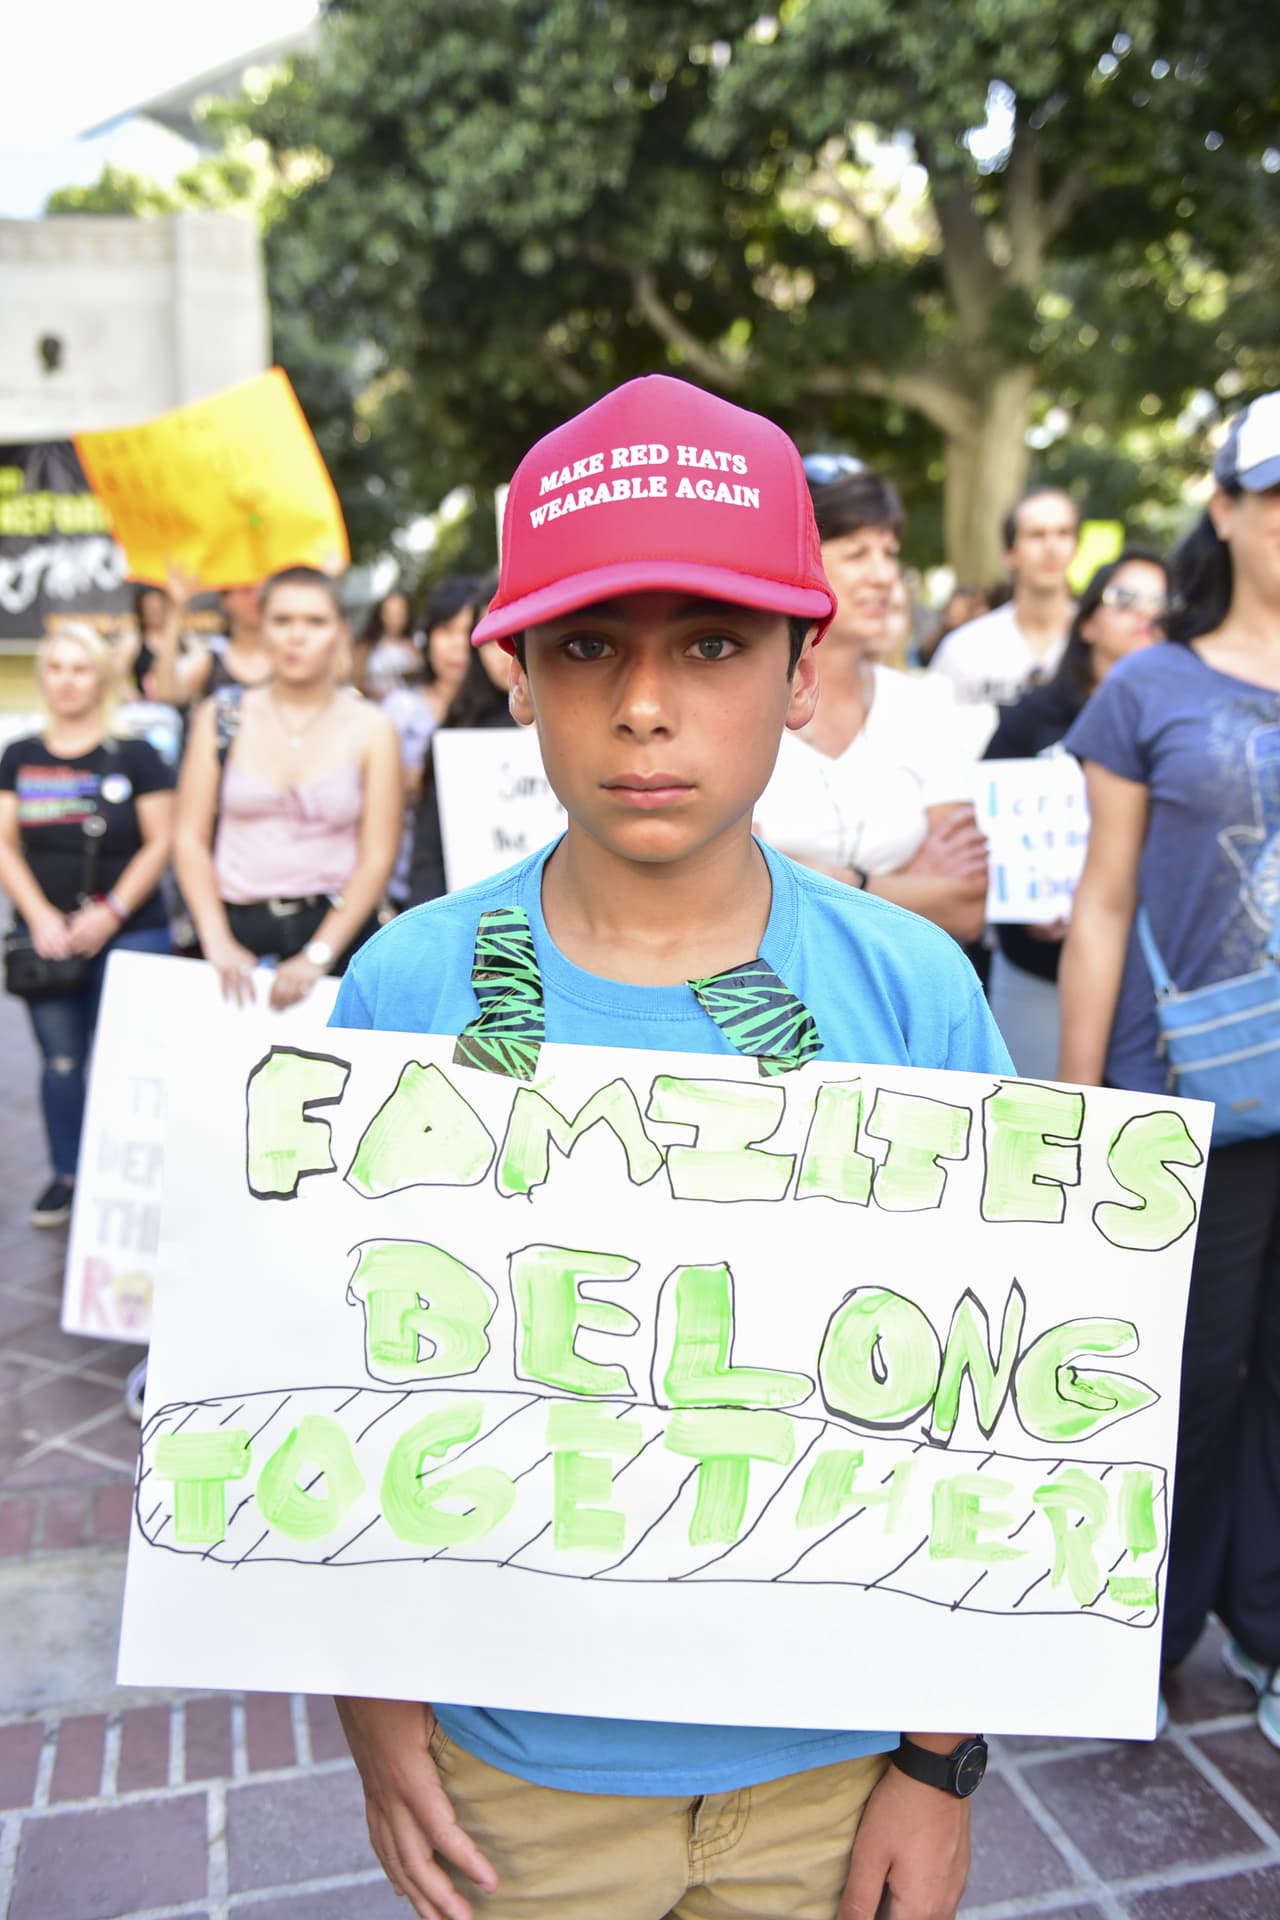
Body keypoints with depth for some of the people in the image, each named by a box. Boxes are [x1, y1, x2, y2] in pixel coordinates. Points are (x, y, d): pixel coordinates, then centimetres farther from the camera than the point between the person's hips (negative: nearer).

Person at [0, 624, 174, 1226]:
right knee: (61, 1060, 8)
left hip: (129, 932, -3)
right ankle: (65, 1176, 19)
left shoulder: (135, 755, -1)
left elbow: (160, 842, -4)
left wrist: (112, 913, -13)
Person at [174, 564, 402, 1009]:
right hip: (238, 927, 1)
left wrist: (318, 956, -13)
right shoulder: (222, 716, 7)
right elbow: (190, 838, 4)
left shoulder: (370, 727, 2)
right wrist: (217, 941, -8)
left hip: (336, 926, -1)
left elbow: (377, 858, -4)